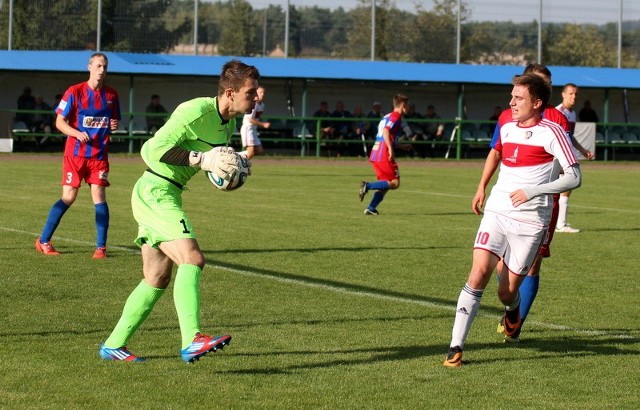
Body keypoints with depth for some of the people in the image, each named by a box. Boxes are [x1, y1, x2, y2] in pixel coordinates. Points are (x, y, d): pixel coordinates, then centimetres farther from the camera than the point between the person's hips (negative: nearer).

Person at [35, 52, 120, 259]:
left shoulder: (111, 95, 7)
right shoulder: (74, 92, -5)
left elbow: (114, 121, 19)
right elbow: (59, 122, -4)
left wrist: (114, 126, -6)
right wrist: (77, 133, -22)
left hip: (99, 154, 3)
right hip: (75, 153, -3)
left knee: (99, 195, -7)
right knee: (68, 197, -4)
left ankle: (101, 247, -3)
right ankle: (43, 240, 9)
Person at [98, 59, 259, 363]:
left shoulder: (229, 121, 9)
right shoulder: (196, 111, -20)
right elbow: (153, 149, -23)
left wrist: (232, 166, 4)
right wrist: (202, 160, -24)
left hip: (167, 196, 10)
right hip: (155, 192, -10)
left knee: (157, 279, 13)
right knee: (192, 258, -24)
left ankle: (114, 345, 22)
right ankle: (191, 341, -34)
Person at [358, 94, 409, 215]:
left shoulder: (387, 117, 22)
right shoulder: (396, 117, -7)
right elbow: (386, 131, -23)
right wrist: (391, 149, -27)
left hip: (375, 154, 9)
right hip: (385, 156, -9)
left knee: (385, 184, 13)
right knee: (395, 183, -6)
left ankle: (371, 208, 2)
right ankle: (368, 186, -19)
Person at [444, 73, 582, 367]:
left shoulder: (551, 132, -9)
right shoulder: (507, 128, 10)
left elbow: (574, 178, -12)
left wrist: (533, 191, -20)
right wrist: (481, 190, 29)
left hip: (529, 222, -4)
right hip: (496, 213, 4)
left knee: (507, 292, 1)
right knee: (478, 274, -15)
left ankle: (512, 310, 40)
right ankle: (456, 347, -15)